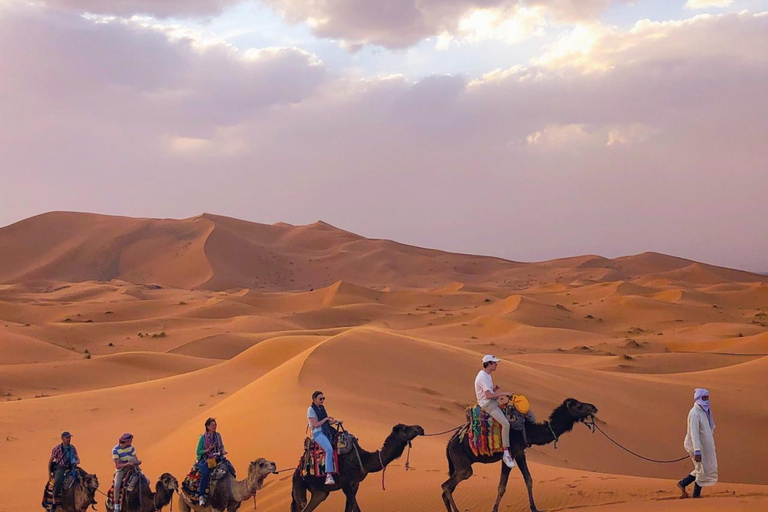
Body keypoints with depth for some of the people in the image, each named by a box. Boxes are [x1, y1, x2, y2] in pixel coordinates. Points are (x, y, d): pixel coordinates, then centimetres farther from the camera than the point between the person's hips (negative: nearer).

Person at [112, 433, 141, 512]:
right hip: (120, 470, -5)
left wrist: (138, 462, -28)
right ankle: (116, 506, -20)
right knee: (117, 485, -30)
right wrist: (127, 464, -33)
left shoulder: (131, 447, -3)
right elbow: (118, 465, -19)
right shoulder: (115, 450, -17)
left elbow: (136, 460, -5)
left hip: (130, 469, 5)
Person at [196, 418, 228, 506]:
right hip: (205, 460, -4)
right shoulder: (203, 437, -6)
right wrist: (208, 450, -19)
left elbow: (221, 447, 18)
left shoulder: (218, 435, 6)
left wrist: (223, 451, -5)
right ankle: (202, 496, -26)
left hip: (216, 459, 4)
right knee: (206, 473, -34)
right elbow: (198, 452, -4)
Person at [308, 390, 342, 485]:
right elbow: (315, 425, -14)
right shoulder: (311, 410, -5)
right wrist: (326, 418, -7)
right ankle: (328, 476, -40)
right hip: (318, 433, -9)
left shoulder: (321, 408, 19)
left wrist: (335, 421, 7)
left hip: (326, 432, 9)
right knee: (329, 449, -31)